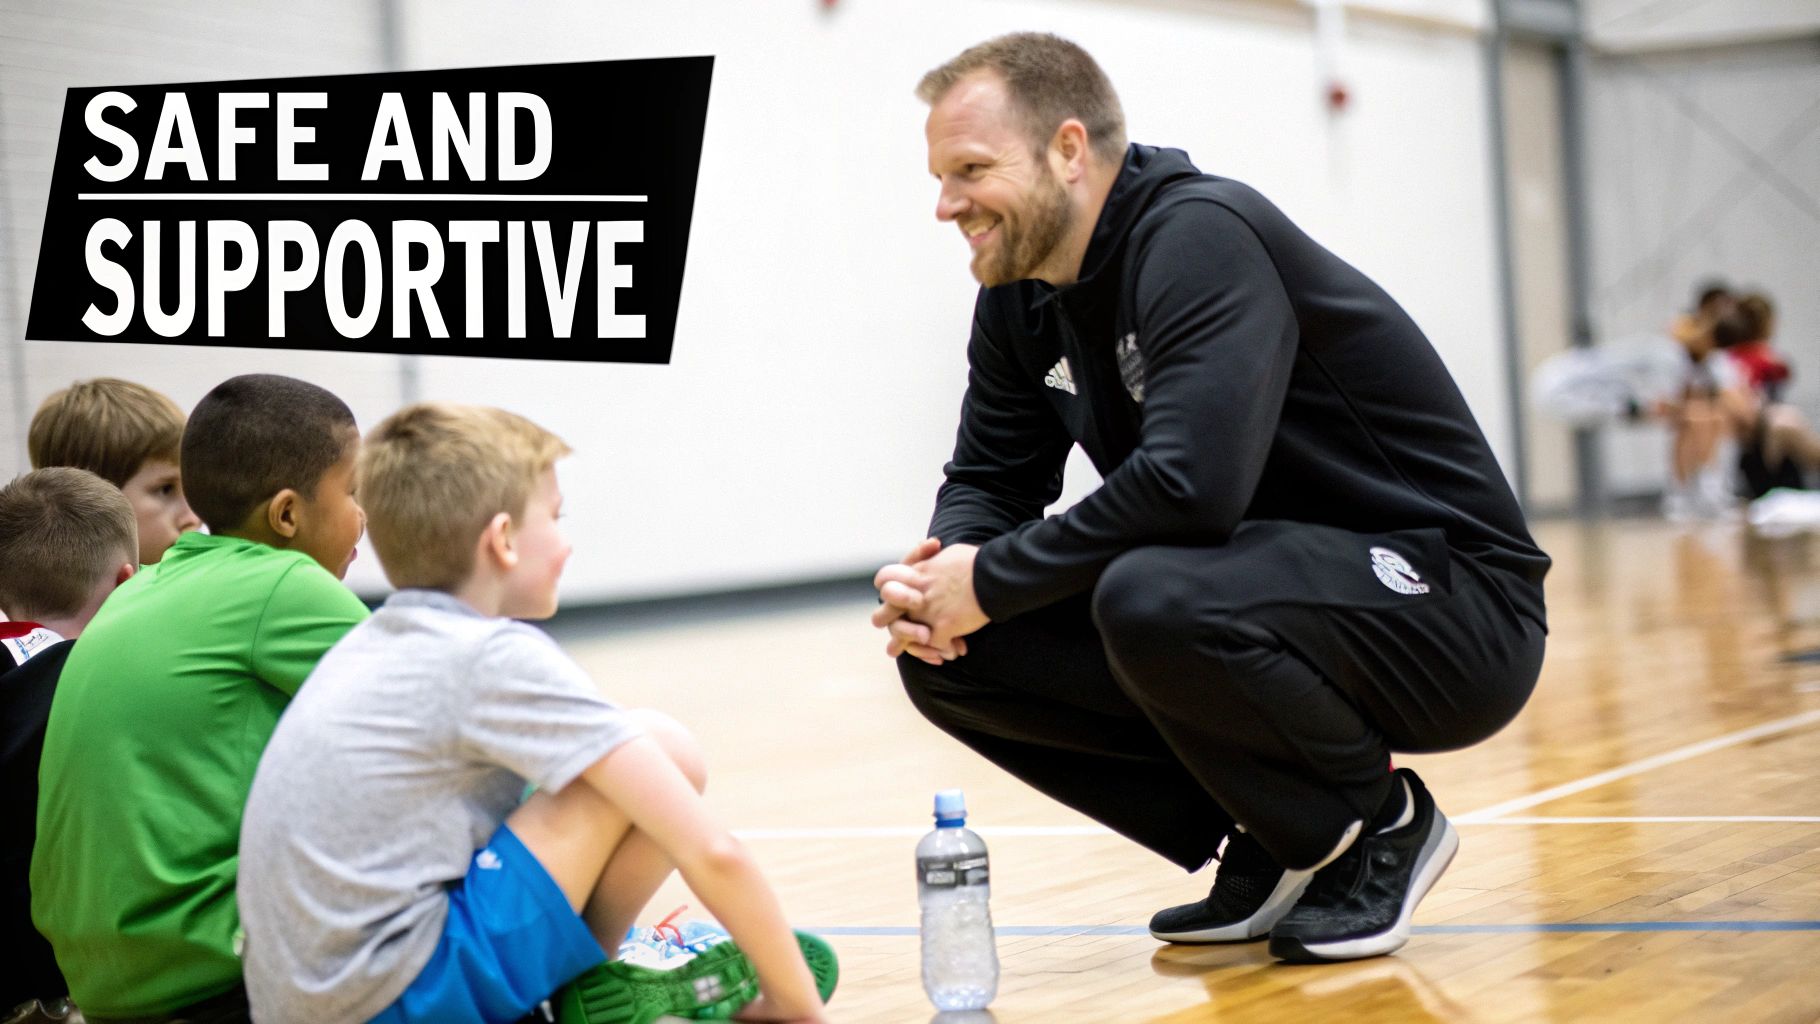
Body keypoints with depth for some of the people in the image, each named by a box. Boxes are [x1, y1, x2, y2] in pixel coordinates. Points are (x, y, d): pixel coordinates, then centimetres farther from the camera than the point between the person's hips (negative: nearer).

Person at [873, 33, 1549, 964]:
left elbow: (1191, 484, -33)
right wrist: (935, 575, -12)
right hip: (1275, 590, 9)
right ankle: (1276, 849, 5)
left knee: (1152, 600, -37)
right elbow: (990, 479, 12)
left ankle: (1379, 824, -8)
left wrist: (993, 581, -23)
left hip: (1450, 606, -9)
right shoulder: (1022, 300, 6)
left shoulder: (1199, 236, -21)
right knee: (946, 657, -5)